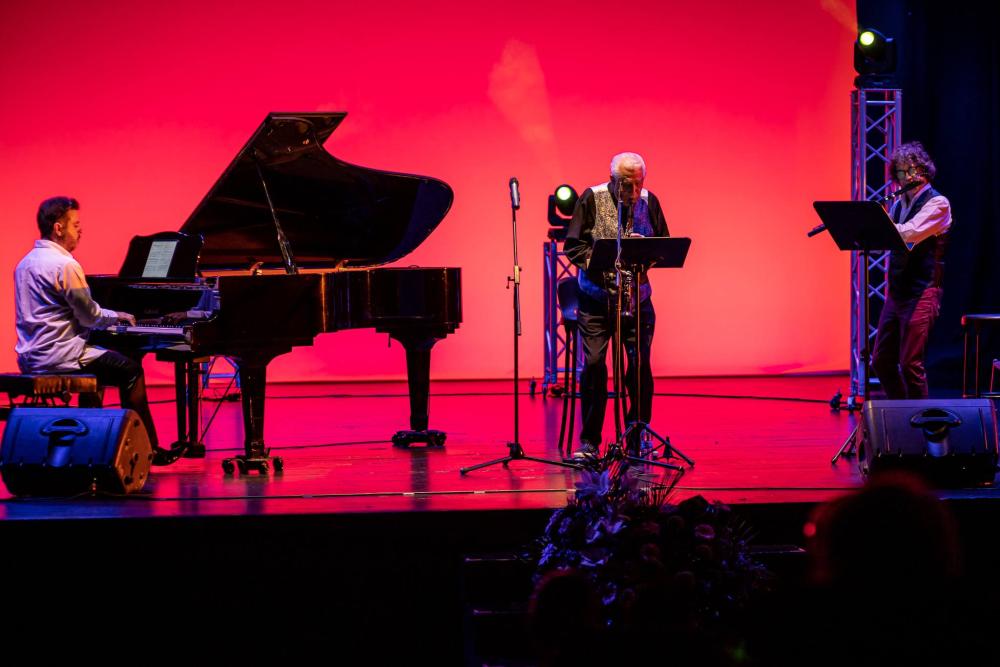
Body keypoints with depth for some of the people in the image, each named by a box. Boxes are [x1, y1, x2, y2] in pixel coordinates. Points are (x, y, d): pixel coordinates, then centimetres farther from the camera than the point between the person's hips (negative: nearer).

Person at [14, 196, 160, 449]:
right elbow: (90, 316, -13)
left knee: (99, 357, 31)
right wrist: (117, 316, 7)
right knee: (131, 370, 4)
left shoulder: (25, 263, 11)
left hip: (29, 358, 9)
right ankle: (147, 449, 6)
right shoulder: (65, 264, -18)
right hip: (58, 357, -9)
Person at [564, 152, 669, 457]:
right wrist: (599, 264, -22)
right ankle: (589, 441, 2)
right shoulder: (592, 199, -6)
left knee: (640, 364, -2)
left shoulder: (648, 201, 1)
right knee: (593, 363, -9)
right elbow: (573, 246, -7)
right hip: (596, 296, -2)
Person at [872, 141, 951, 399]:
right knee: (881, 363, 10)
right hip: (896, 292, 8)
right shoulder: (898, 205, 15)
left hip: (921, 294, -8)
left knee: (910, 364, -10)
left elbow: (909, 234, -22)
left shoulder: (937, 203, -8)